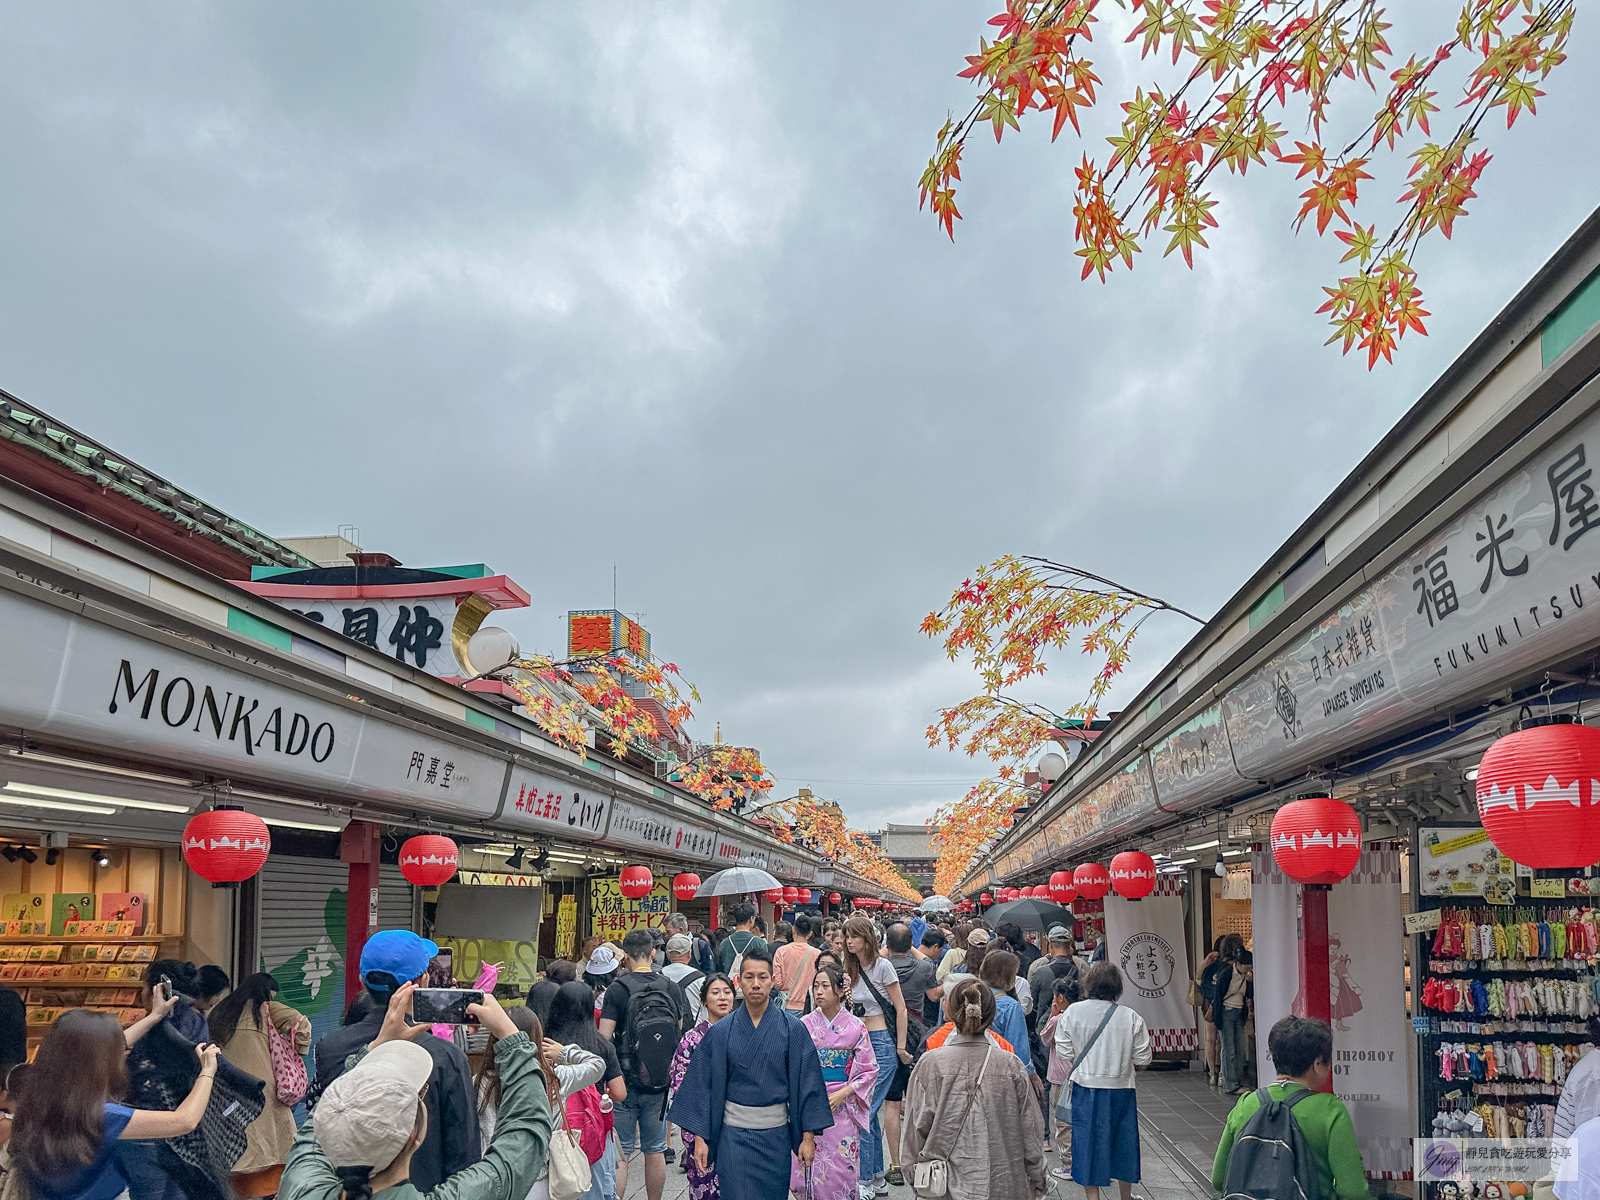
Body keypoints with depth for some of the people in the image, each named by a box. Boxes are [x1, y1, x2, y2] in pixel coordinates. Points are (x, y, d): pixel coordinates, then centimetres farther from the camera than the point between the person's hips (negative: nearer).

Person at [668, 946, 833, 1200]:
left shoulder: (792, 1029, -3)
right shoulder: (721, 1032, -1)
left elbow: (807, 1083, -1)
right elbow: (704, 1085, 1)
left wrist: (808, 1136, -4)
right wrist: (700, 1138, -2)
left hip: (776, 1134, 0)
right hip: (733, 1135, 0)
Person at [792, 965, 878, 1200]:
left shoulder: (855, 1027, -4)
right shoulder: (805, 1024, 2)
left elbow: (869, 1070, -1)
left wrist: (842, 1093, -11)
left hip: (842, 1107, -2)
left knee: (840, 1170, -1)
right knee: (808, 1169, 2)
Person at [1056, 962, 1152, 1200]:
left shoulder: (1073, 1012, -8)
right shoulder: (1131, 1017, -10)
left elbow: (1063, 1052, -5)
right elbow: (1143, 1058, -5)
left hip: (1085, 1086, 0)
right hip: (1120, 1088, 1)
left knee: (1088, 1143, 10)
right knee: (1122, 1139, 18)